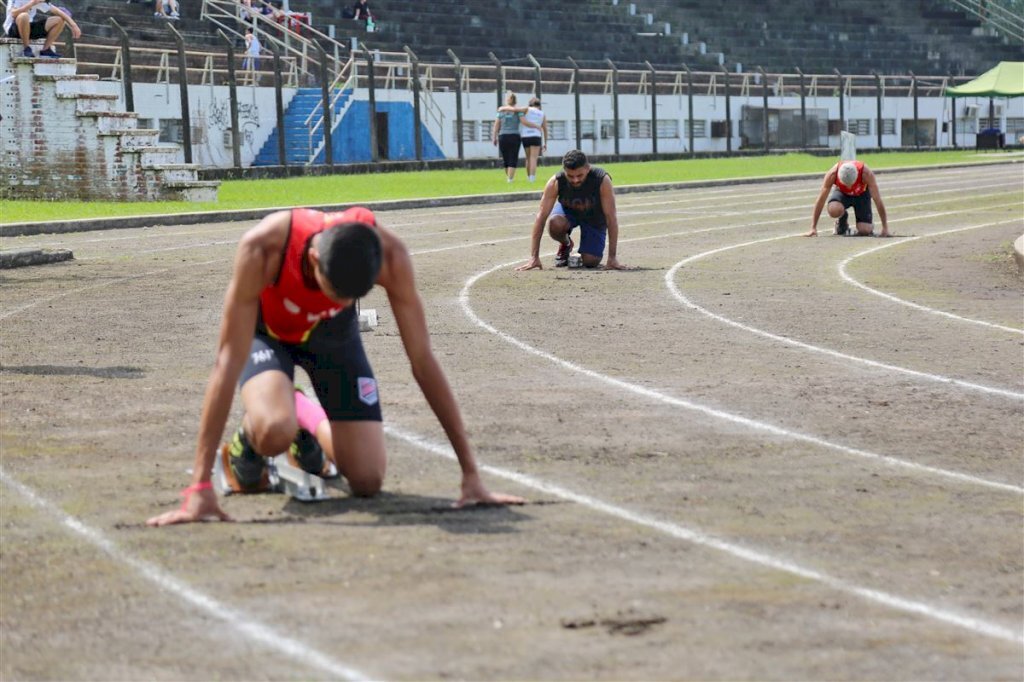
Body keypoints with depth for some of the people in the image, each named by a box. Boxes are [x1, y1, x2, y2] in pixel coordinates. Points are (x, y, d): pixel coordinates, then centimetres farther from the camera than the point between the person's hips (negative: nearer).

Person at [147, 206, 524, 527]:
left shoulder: (389, 254, -35)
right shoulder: (262, 249, -42)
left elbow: (423, 361, -26)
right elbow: (228, 364, -40)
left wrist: (471, 474, -24)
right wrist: (200, 488, -43)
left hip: (330, 331, 3)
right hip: (266, 330, -3)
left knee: (368, 481, -8)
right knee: (274, 432, -35)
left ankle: (307, 418, 24)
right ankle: (246, 443, 4)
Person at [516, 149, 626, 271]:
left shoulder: (602, 180, -36)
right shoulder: (556, 182, -32)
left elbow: (611, 217, -32)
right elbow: (541, 216, -29)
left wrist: (612, 258, -33)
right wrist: (534, 257, -32)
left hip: (594, 217, -1)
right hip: (568, 210, 1)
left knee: (590, 262, -18)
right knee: (555, 224, -35)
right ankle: (565, 245, 2)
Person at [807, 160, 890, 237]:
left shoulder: (866, 174, -37)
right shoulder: (832, 174, -36)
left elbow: (878, 200, -31)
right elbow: (820, 200, -29)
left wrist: (885, 228, -30)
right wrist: (813, 228, -30)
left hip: (861, 193, 0)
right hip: (841, 193, 0)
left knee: (864, 231, -19)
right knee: (833, 210, -35)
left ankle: (869, 227, 19)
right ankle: (842, 220, 0)